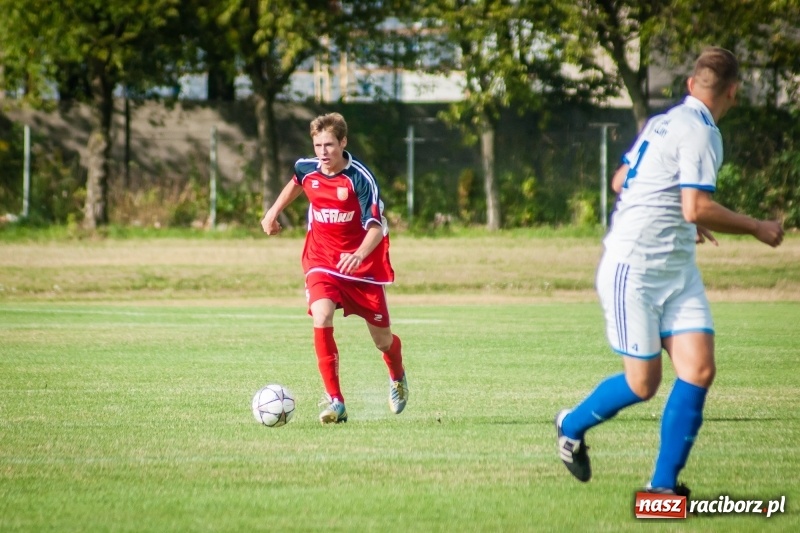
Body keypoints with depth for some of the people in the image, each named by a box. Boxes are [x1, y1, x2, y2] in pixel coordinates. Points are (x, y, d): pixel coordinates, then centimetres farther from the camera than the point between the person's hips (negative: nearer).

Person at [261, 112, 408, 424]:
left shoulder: (360, 178, -20)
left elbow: (377, 226, -24)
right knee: (321, 317, -26)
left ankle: (397, 377, 46)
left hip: (362, 266, -3)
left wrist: (360, 254, -41)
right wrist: (274, 212, 27)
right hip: (322, 261, 3)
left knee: (382, 339, 8)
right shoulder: (307, 169, -4)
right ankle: (335, 401, -21)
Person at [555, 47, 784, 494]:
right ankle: (572, 425, 28)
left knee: (700, 370, -4)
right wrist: (757, 228, -12)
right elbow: (697, 208, -24)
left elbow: (621, 182, 23)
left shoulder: (663, 122, 12)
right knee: (643, 384, 0)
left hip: (679, 272, 9)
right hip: (634, 269, -9)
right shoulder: (699, 131, -16)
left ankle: (663, 486, 0)